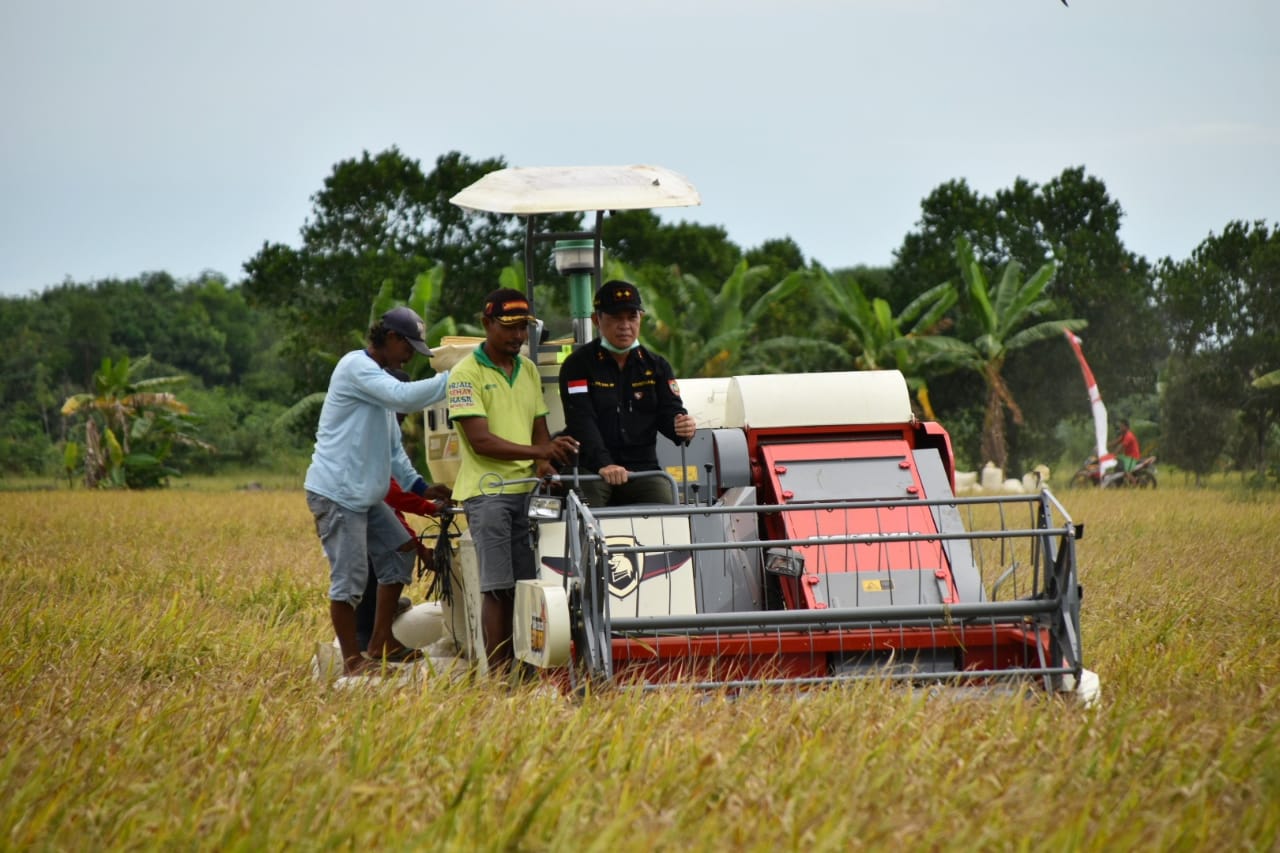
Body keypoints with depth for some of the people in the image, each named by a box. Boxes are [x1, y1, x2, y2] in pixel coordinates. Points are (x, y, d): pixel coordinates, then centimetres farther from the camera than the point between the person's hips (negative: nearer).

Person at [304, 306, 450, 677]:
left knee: (400, 553, 10)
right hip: (337, 492, -10)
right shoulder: (356, 366, -12)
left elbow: (393, 448, 22)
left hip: (365, 494, 10)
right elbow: (405, 397, -29)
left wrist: (420, 486, 12)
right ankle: (353, 660, 2)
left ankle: (380, 646, 14)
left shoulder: (378, 377, 20)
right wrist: (452, 380, -24)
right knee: (349, 576, -7)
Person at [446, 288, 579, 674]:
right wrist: (538, 451, -27)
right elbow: (481, 440, -15)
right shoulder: (466, 374, -6)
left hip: (527, 490, 6)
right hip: (487, 491, -6)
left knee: (526, 583, 2)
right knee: (497, 587, -9)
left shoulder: (528, 370, 16)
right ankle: (497, 675, -9)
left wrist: (546, 466, -2)